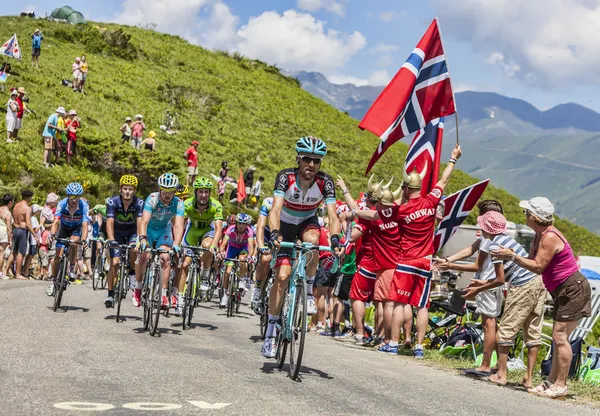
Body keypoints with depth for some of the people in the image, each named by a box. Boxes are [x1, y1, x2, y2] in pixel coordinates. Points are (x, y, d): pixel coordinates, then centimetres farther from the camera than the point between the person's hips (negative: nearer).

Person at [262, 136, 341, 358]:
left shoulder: (325, 182, -25)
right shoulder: (286, 177, -29)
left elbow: (332, 215, -32)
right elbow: (275, 209, -40)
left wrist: (335, 238, -51)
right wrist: (274, 233, -58)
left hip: (308, 222, 1)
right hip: (286, 224, -1)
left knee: (312, 240, -36)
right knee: (282, 275, -13)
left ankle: (309, 290, -13)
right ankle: (270, 333, -5)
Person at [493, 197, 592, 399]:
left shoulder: (549, 237, -21)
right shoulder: (540, 234, 10)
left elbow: (538, 267, -22)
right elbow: (532, 259, 11)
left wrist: (512, 256, -19)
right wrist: (510, 255, 1)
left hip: (574, 289, -11)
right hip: (564, 292, 11)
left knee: (560, 336, -11)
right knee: (558, 337, 12)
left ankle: (561, 385, -7)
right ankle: (552, 381, 17)